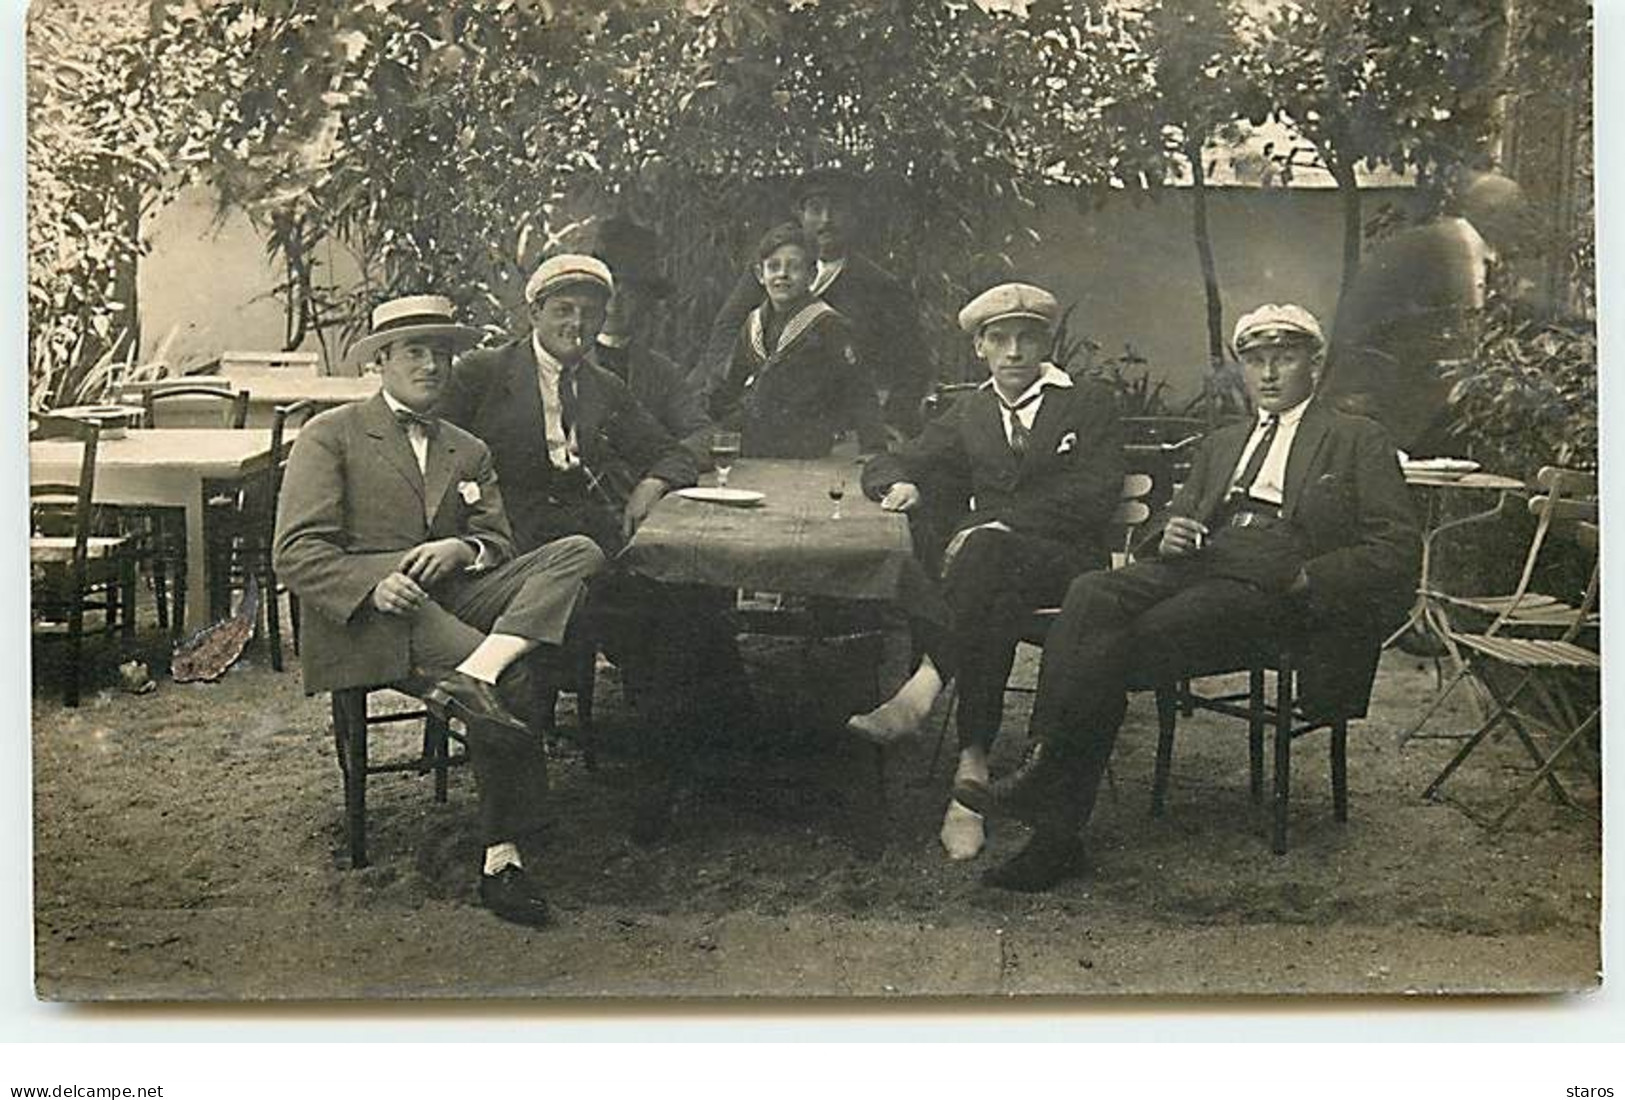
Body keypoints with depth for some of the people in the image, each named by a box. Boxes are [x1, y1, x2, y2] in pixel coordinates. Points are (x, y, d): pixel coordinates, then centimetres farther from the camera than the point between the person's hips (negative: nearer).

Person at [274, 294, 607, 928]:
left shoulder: (469, 452, 26)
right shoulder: (330, 436, 10)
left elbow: (499, 543, 16)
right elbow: (296, 552, -2)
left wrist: (462, 549, -10)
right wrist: (373, 585, -22)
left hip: (453, 597, 5)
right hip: (364, 615, -5)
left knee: (577, 553, -22)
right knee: (510, 680, -32)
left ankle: (475, 675, -41)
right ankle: (504, 854, -22)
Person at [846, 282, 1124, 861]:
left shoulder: (1090, 404, 10)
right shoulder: (969, 413, 23)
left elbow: (1096, 494, -6)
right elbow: (886, 465, 19)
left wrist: (995, 522, -15)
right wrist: (900, 485, -9)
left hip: (1067, 563, -3)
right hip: (992, 571, 3)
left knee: (988, 548, -37)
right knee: (998, 603, -36)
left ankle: (924, 686, -45)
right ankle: (973, 762, -40)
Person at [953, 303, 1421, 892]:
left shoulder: (1358, 440, 15)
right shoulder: (1220, 444, 33)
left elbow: (1397, 550, 5)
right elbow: (1180, 516, 28)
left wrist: (1305, 579, -10)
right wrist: (1170, 535, 2)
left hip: (1271, 585, -4)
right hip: (1199, 565, 5)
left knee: (1145, 638, -33)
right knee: (1092, 595, -28)